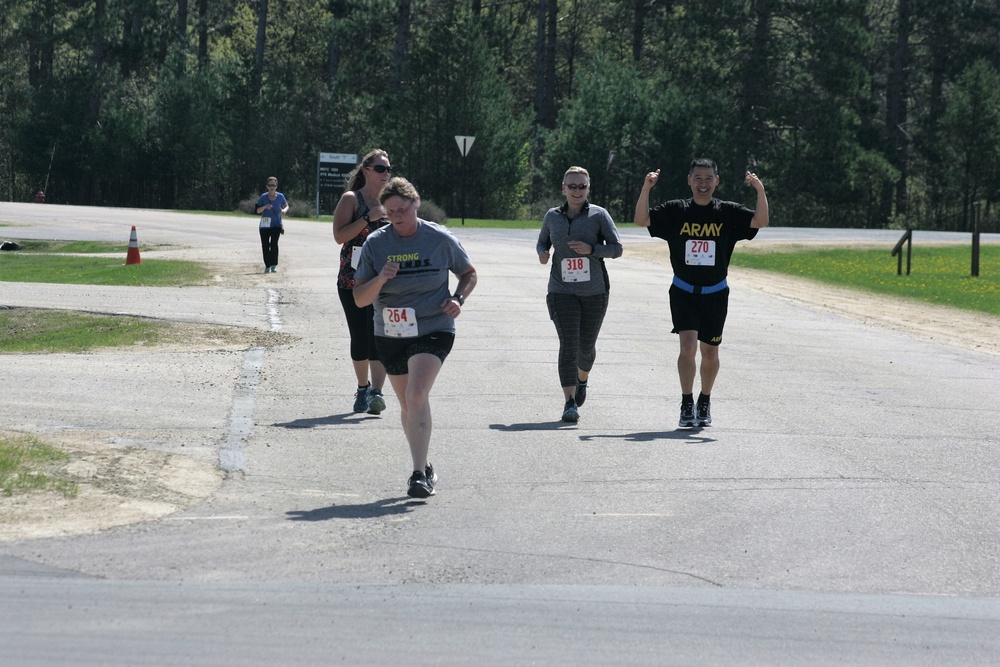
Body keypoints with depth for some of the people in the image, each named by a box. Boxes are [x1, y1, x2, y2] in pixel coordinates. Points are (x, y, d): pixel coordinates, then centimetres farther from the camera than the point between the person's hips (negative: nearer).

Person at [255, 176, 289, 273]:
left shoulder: (280, 196, -2)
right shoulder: (263, 197, -4)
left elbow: (286, 206, 12)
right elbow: (258, 211, -1)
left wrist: (284, 210, -12)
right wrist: (265, 207, -22)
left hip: (276, 225, -1)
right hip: (265, 225, 1)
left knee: (274, 243, -18)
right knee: (265, 246, 1)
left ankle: (274, 265, -13)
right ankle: (267, 266, 14)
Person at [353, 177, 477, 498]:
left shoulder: (440, 239, -5)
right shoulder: (375, 244, -2)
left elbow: (469, 273, 13)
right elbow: (359, 299, -3)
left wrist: (458, 299, -7)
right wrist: (380, 280, -23)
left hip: (434, 330, -4)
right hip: (390, 334, 4)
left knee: (417, 394, -22)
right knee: (407, 405, 12)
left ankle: (419, 474, -24)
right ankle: (424, 466, 32)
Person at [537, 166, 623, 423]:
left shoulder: (598, 215, -3)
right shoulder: (552, 216, 5)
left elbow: (616, 248, -4)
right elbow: (542, 241, 21)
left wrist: (591, 249, -20)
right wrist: (542, 253, -3)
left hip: (595, 292, 0)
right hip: (562, 292, 0)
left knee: (586, 345, 12)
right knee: (568, 344, -14)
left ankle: (582, 380, 45)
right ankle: (569, 402, -18)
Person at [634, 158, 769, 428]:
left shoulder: (728, 213, -3)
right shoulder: (675, 211, -2)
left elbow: (761, 221, -13)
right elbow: (642, 220, -7)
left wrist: (760, 190, -27)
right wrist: (646, 187, -20)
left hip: (715, 294, 1)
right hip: (683, 292, -1)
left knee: (710, 352, 10)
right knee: (688, 346, -16)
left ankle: (704, 403, 29)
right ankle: (687, 405, -7)